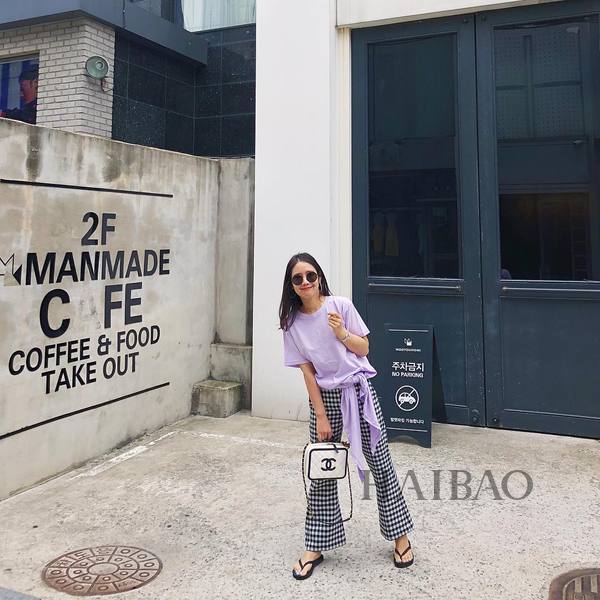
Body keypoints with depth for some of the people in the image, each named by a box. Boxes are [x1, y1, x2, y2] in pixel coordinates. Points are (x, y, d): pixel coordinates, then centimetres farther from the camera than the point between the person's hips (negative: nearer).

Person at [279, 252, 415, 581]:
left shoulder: (341, 305, -9)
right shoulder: (292, 323, -4)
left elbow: (364, 348, -3)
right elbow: (307, 371, -4)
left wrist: (342, 334, -22)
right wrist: (321, 416, -5)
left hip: (359, 391, -1)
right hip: (324, 396, 1)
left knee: (380, 463, 5)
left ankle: (400, 535, 24)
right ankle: (315, 547, 20)